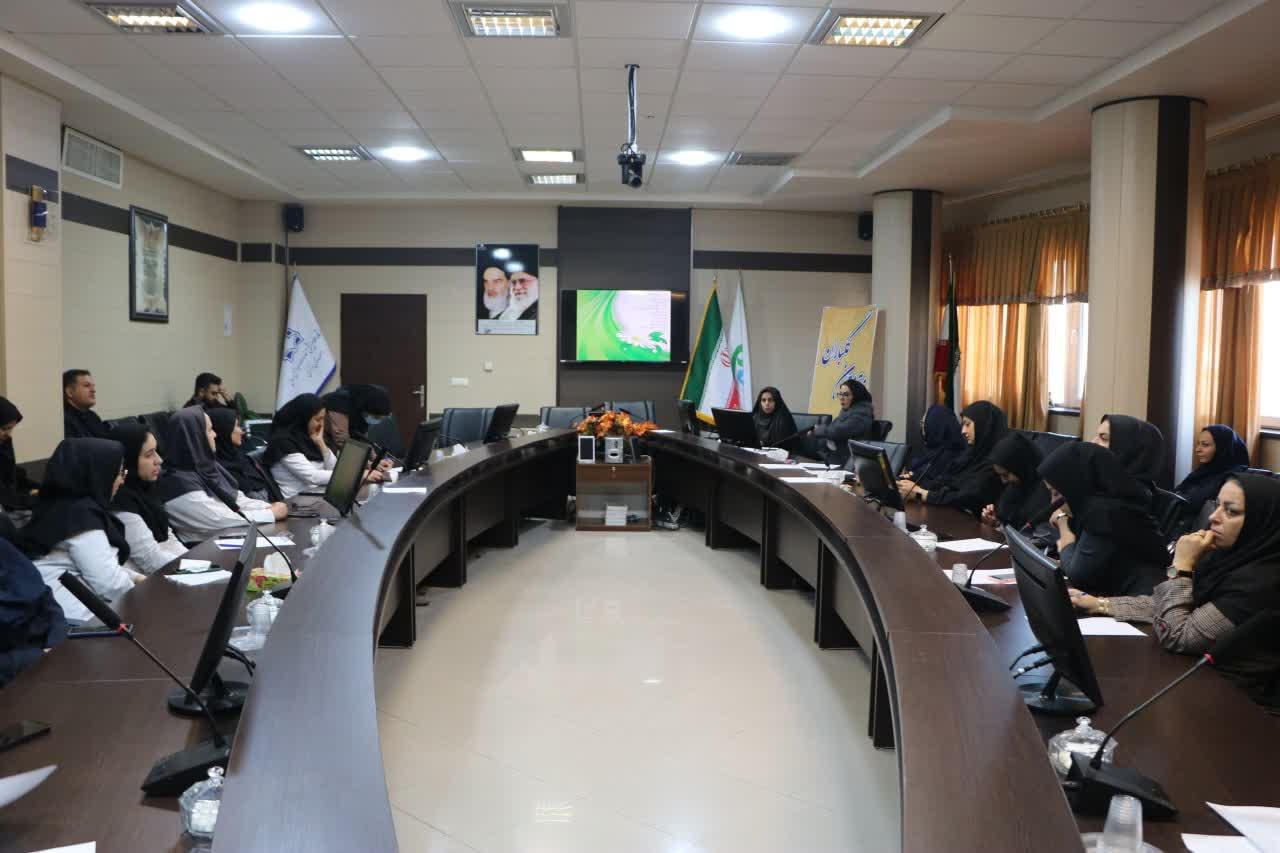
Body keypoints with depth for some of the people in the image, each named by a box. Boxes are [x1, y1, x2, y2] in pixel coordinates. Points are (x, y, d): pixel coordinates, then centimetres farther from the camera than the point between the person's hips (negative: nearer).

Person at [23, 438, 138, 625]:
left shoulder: (64, 504, 13)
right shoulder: (81, 515, -18)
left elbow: (99, 567, 19)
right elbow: (108, 582, -21)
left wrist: (137, 578, 9)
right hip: (70, 615, -10)